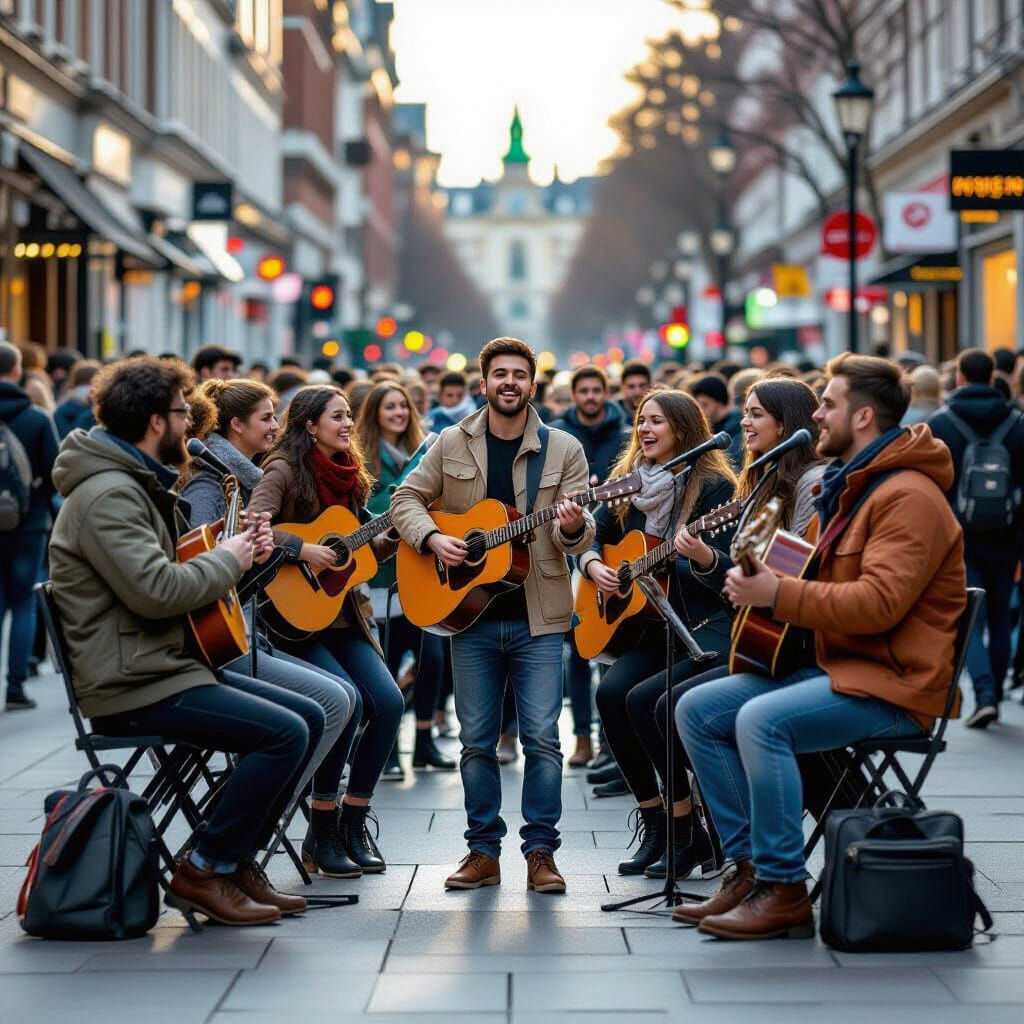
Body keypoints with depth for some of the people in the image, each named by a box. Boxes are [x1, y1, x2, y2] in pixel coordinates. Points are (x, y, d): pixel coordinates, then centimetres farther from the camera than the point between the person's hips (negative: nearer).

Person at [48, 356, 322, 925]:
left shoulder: (139, 484, 17)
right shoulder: (107, 494, -18)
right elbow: (156, 590, -28)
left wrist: (239, 551, 9)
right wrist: (228, 559, -12)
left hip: (171, 663, 11)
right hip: (132, 686, -11)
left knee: (309, 718, 6)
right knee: (285, 733, -20)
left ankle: (236, 859, 10)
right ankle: (202, 872, -9)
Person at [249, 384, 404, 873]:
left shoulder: (346, 474, 15)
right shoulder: (286, 470, -7)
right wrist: (302, 549, -25)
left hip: (344, 614, 7)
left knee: (389, 702, -11)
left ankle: (353, 820, 3)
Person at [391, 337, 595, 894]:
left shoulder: (563, 449, 2)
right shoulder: (452, 444, 6)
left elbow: (580, 534, -1)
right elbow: (406, 499, 11)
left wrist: (574, 528, -25)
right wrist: (431, 538, -8)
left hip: (537, 618, -1)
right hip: (471, 617, 2)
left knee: (542, 738, -4)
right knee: (476, 740, 6)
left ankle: (540, 852, 5)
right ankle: (483, 852, 14)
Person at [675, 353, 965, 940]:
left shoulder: (908, 496, -15)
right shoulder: (848, 485, 19)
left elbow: (878, 603, -27)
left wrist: (778, 594, -24)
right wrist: (759, 580, 14)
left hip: (892, 683, -10)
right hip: (832, 664, 10)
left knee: (762, 720, -32)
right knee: (697, 709, -1)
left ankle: (783, 892, -22)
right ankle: (751, 868, 1)